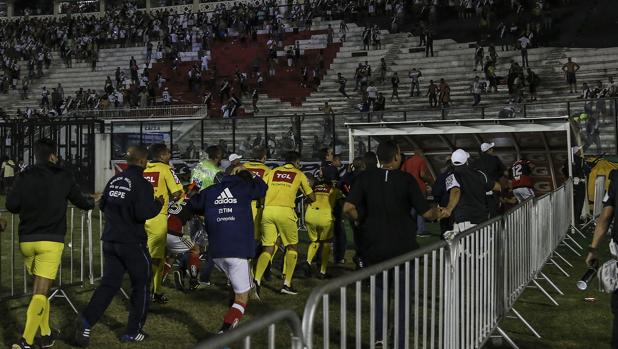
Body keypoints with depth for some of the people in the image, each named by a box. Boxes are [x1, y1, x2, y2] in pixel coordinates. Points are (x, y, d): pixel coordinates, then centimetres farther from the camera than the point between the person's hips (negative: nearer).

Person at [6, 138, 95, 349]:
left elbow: (11, 206, -4)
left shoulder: (24, 176, 2)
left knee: (39, 287, 19)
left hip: (26, 240, 3)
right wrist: (93, 201, 35)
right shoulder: (63, 177, 1)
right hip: (51, 241, -3)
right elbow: (81, 203, 12)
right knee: (40, 292, -5)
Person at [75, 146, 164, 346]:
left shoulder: (114, 180, 8)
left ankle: (86, 320, -8)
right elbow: (143, 213, -23)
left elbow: (102, 206, 16)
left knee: (109, 283, 11)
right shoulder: (141, 184, -14)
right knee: (141, 285, 10)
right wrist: (158, 204, -5)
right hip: (132, 243, -6)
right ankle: (133, 332, 15)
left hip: (110, 240, 6)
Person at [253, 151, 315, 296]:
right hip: (285, 211, -3)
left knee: (268, 249, 10)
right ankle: (287, 284, 9)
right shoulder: (299, 174, 13)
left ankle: (256, 280, -11)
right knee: (292, 247, 15)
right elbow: (312, 198, 17)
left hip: (268, 211, 3)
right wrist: (307, 198, 39)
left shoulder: (273, 171, 19)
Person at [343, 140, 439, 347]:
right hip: (403, 248, -2)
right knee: (403, 295, 13)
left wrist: (359, 220, 5)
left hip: (373, 247, 2)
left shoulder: (366, 177, -5)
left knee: (379, 289, 24)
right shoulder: (407, 180, -10)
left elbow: (348, 208, -15)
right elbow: (426, 213, -9)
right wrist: (438, 213, 13)